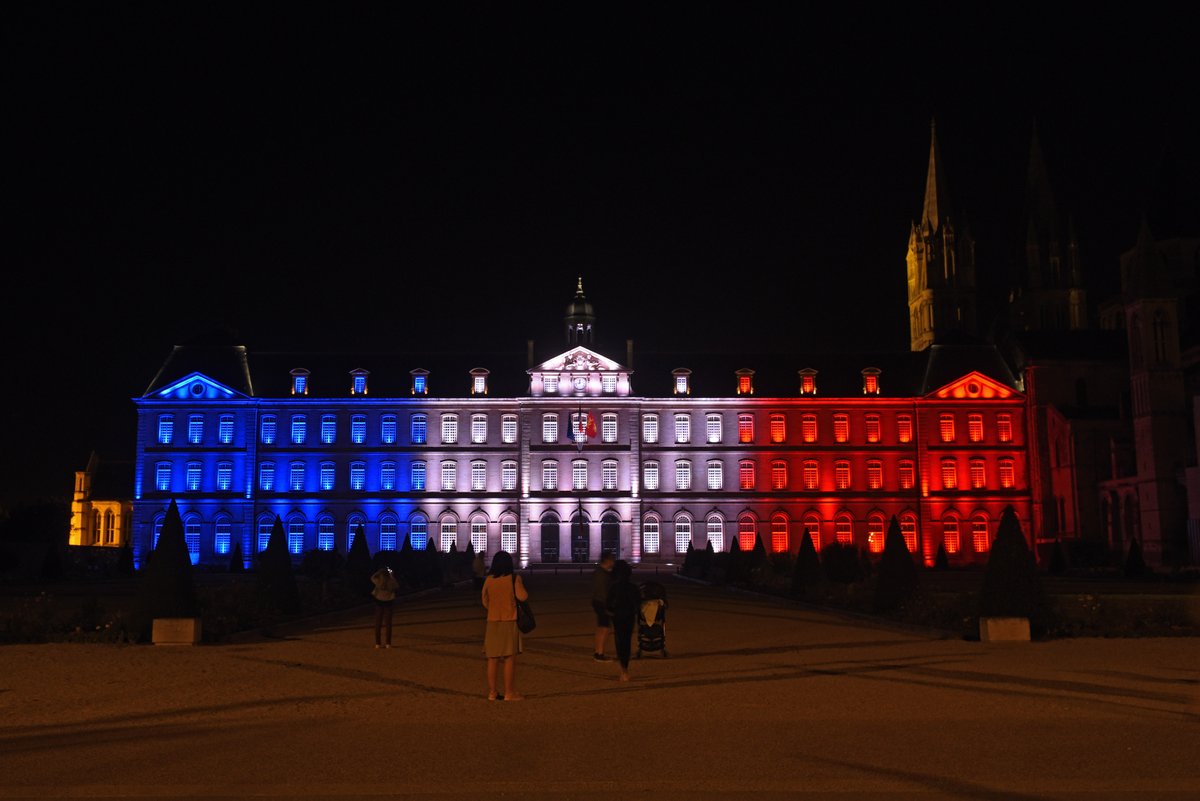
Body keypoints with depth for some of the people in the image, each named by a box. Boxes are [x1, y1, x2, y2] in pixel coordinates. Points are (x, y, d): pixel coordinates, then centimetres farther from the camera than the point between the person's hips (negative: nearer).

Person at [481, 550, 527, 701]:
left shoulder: (488, 580, 2)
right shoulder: (514, 579, -9)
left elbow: (485, 602, 9)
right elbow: (523, 597, -16)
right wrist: (522, 586, 4)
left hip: (492, 622, 4)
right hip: (510, 622, -4)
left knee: (493, 658, 8)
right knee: (510, 658, 1)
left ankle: (492, 692, 10)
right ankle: (509, 692, 1)